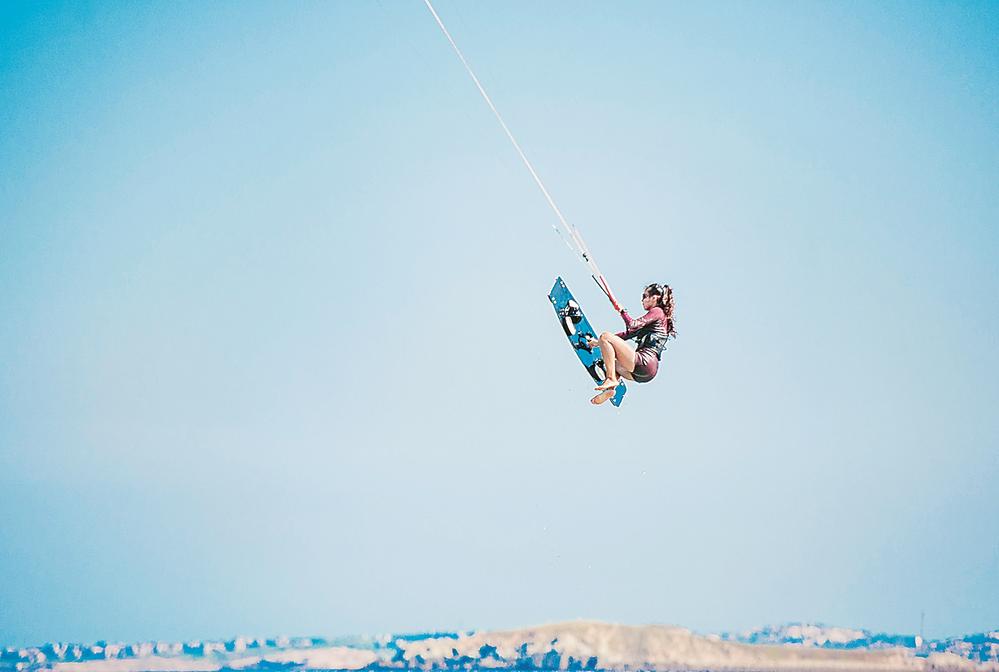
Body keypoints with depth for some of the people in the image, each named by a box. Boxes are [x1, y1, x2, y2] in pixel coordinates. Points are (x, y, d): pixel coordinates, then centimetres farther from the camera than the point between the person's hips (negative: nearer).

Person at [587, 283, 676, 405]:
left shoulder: (657, 312, -1)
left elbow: (633, 325, -13)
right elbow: (629, 333, 27)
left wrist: (622, 310, 5)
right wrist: (600, 342, 24)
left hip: (644, 362, -10)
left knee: (605, 336, -12)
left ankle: (611, 379, -18)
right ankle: (610, 389, 6)